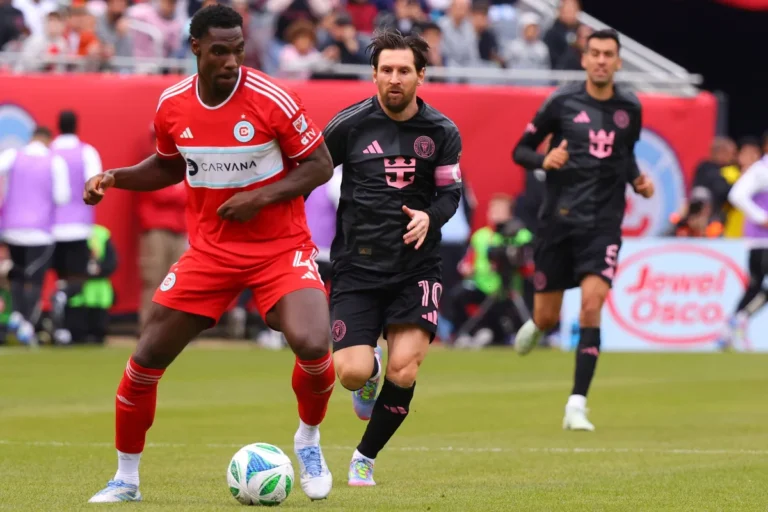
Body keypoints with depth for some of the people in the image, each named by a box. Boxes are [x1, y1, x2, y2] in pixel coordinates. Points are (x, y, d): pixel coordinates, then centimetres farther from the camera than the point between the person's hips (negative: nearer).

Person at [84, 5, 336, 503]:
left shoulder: (273, 101, -16)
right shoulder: (172, 106, -3)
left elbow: (320, 165, -8)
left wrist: (260, 197, -20)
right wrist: (115, 177, 0)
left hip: (281, 248, -3)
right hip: (210, 251, 3)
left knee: (313, 345, -26)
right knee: (147, 357, -2)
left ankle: (309, 440, 7)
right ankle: (126, 478, 17)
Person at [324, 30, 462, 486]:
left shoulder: (442, 132, 0)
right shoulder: (349, 125, -4)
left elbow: (451, 191, 10)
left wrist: (430, 216, -12)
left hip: (416, 265, 1)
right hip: (357, 265, -1)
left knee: (404, 372, -14)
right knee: (352, 373, -14)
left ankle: (365, 457, 10)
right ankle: (371, 371, 27)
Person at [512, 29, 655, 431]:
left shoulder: (630, 109, 5)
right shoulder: (562, 102, -3)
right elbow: (520, 150, 3)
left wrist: (638, 180, 3)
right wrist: (544, 160, -18)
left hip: (603, 224, 1)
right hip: (557, 221, -1)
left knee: (591, 305, -18)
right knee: (547, 317, 5)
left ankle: (577, 405, -14)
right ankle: (535, 327, 46)